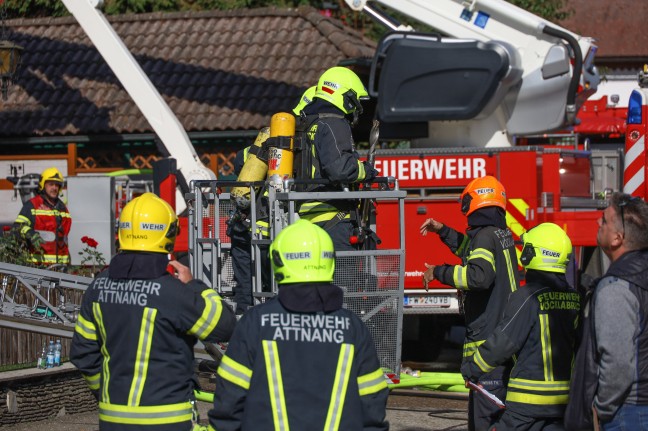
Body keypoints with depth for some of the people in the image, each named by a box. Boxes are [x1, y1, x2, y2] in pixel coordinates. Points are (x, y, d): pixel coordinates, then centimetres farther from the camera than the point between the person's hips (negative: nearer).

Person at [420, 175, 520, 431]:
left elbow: (479, 274, -29)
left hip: (488, 339, -10)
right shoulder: (503, 234, 15)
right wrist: (443, 231, 35)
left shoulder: (486, 235, -13)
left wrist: (438, 272, -19)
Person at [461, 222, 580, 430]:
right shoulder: (575, 297, 7)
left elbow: (503, 341, -13)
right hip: (565, 398, 6)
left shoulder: (527, 297, -14)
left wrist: (470, 368, -1)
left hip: (529, 399, -6)